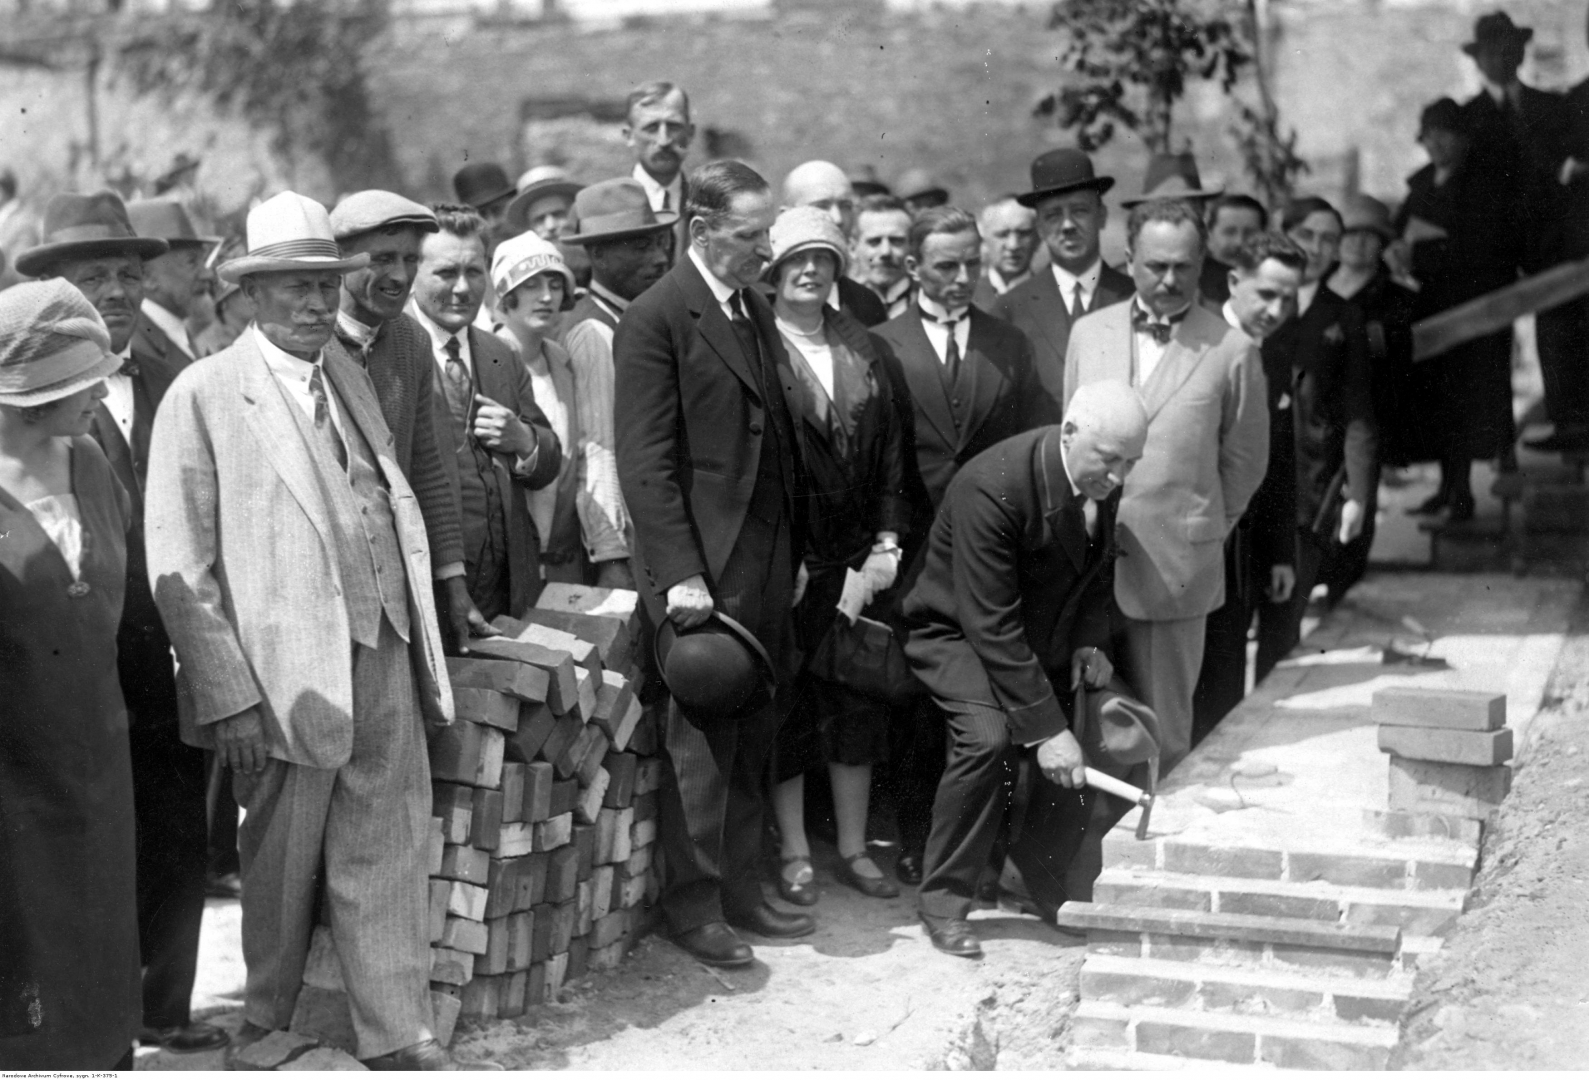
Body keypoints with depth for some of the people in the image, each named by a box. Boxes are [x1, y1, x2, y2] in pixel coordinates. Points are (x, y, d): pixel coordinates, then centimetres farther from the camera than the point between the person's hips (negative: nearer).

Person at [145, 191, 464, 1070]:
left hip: (384, 656, 5)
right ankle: (267, 1023, 30)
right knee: (282, 861, 9)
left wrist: (426, 631, 8)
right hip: (288, 669, -5)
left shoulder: (347, 374, 14)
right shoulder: (203, 394, -6)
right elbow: (179, 566, -10)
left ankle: (398, 1035, 17)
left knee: (387, 850, 7)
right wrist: (229, 695, -15)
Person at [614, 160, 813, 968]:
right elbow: (645, 462, -13)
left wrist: (796, 553, 14)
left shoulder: (757, 311, 15)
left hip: (768, 567, 7)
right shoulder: (656, 320, -9)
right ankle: (693, 904, 13)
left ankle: (740, 890, 23)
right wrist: (680, 574, -18)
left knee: (750, 741, 12)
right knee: (701, 743, 1)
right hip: (704, 571, -7)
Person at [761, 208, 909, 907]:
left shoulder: (860, 346, 11)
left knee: (858, 700, 10)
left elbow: (889, 449, 11)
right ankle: (793, 853, 14)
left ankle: (853, 848, 21)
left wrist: (886, 544, 2)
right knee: (786, 704, 3)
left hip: (857, 556, 5)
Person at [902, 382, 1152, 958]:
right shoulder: (992, 488, -33)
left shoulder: (1104, 482, -11)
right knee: (988, 737, -29)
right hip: (960, 633, -7)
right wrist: (1046, 729, -34)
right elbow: (991, 627, -33)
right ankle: (942, 900, -13)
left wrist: (1090, 639, -8)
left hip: (1045, 640, 7)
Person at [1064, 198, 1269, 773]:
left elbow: (1244, 460, 7)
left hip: (1172, 567, -3)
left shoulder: (1232, 350, -2)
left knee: (1160, 733, 3)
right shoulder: (1088, 332, 10)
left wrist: (1204, 529, 9)